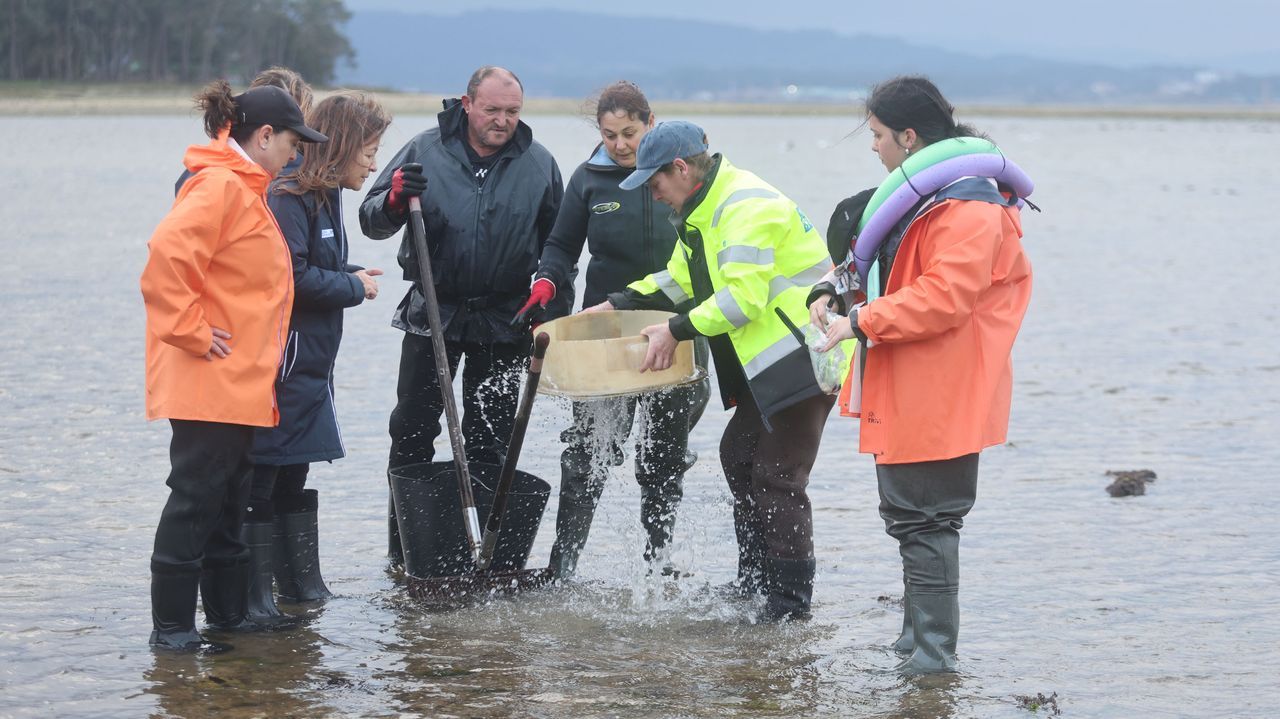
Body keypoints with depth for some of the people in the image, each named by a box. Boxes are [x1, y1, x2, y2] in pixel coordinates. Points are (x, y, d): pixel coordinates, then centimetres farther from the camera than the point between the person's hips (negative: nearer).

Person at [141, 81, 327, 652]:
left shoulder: (243, 188, 17)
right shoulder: (218, 186, -15)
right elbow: (166, 255, -27)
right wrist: (191, 331, -21)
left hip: (240, 383, 10)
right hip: (209, 382, -10)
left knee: (227, 498, 15)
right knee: (197, 495, -6)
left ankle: (228, 612, 23)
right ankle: (171, 624, -2)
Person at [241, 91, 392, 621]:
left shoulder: (325, 197, 15)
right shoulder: (289, 198, -16)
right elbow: (291, 278, -23)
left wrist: (350, 276, 3)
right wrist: (353, 287, -11)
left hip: (308, 363, 10)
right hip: (281, 363, -10)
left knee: (293, 473, 16)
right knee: (263, 474, -5)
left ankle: (300, 581, 24)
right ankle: (251, 594, -2)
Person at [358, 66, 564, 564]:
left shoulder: (538, 164, 2)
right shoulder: (425, 152, -3)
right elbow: (371, 222, -1)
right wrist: (394, 200, -21)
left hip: (504, 319, 1)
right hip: (432, 313, -1)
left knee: (490, 440, 7)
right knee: (412, 432, 1)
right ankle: (403, 551, 9)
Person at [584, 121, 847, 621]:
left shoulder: (747, 208, -21)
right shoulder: (703, 209, 14)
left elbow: (743, 296, -28)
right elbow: (682, 279, 26)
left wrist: (677, 331, -23)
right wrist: (618, 305, 17)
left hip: (804, 353, -11)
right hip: (766, 360, 11)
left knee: (777, 476, -9)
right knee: (738, 456, 16)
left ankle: (790, 602, -4)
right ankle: (755, 582, 27)